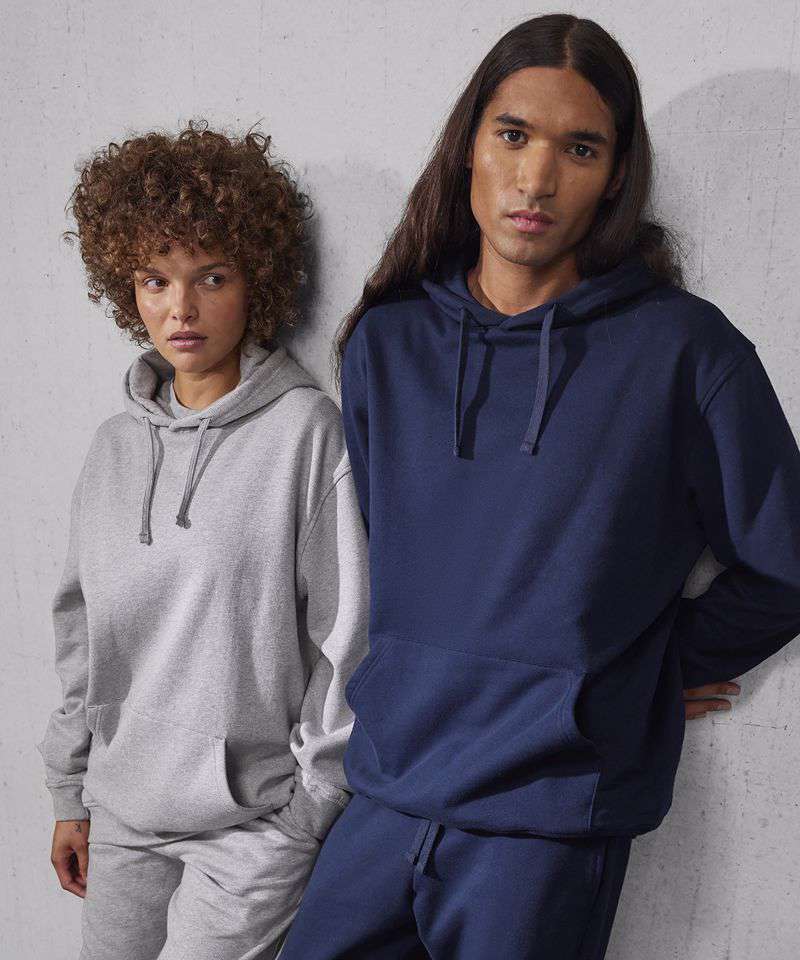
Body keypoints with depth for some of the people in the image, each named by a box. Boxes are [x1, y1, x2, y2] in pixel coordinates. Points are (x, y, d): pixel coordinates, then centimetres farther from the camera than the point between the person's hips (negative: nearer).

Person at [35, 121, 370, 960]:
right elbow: (81, 627, 11)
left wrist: (315, 807, -7)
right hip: (121, 812, 5)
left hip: (253, 821, -5)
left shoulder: (306, 429, -13)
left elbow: (344, 637, -11)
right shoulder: (117, 443, 4)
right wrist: (71, 794, 15)